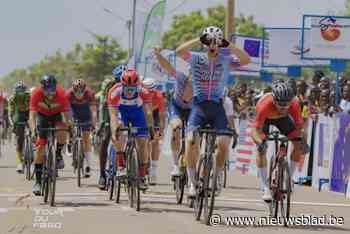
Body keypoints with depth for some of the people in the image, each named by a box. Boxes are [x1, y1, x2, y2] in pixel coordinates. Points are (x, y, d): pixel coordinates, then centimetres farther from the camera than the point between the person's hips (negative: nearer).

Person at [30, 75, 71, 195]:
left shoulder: (61, 93, -32)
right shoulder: (36, 93, -32)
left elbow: (66, 112, -31)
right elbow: (32, 114, -36)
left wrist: (68, 122, -50)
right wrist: (33, 130, -51)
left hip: (57, 115, 0)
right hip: (42, 115, 0)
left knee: (61, 132, -34)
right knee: (40, 147, -10)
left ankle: (58, 155, -3)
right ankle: (38, 182, -4)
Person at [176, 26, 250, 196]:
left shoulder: (226, 60, 4)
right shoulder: (196, 59, 2)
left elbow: (246, 60, -13)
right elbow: (179, 51, -16)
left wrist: (228, 45, -18)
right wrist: (199, 40, -20)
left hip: (217, 107, 1)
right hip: (199, 106, -1)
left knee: (223, 143, -16)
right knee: (191, 140, -21)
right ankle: (192, 182, -13)